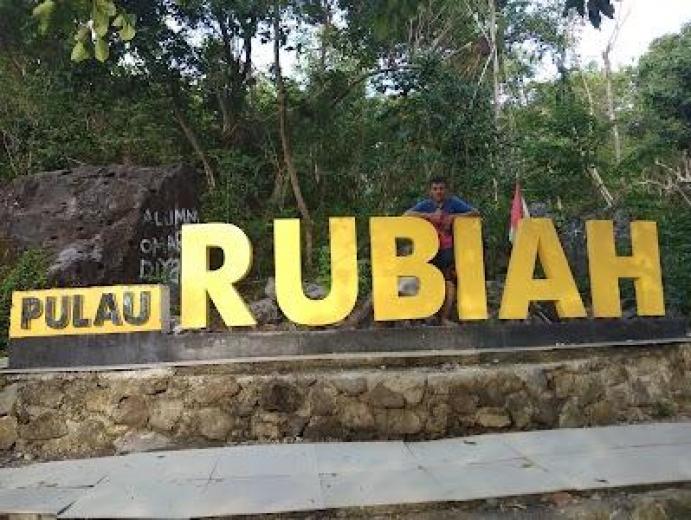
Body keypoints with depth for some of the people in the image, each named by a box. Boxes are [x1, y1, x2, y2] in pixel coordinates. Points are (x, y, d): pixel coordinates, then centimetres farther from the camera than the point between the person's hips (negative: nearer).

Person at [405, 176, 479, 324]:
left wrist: (454, 216, -16)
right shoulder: (425, 205, 2)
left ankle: (445, 317, -1)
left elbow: (475, 213, -4)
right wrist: (428, 215, -20)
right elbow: (407, 214, -11)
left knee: (450, 281, -7)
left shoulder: (453, 202, 0)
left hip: (448, 249, 0)